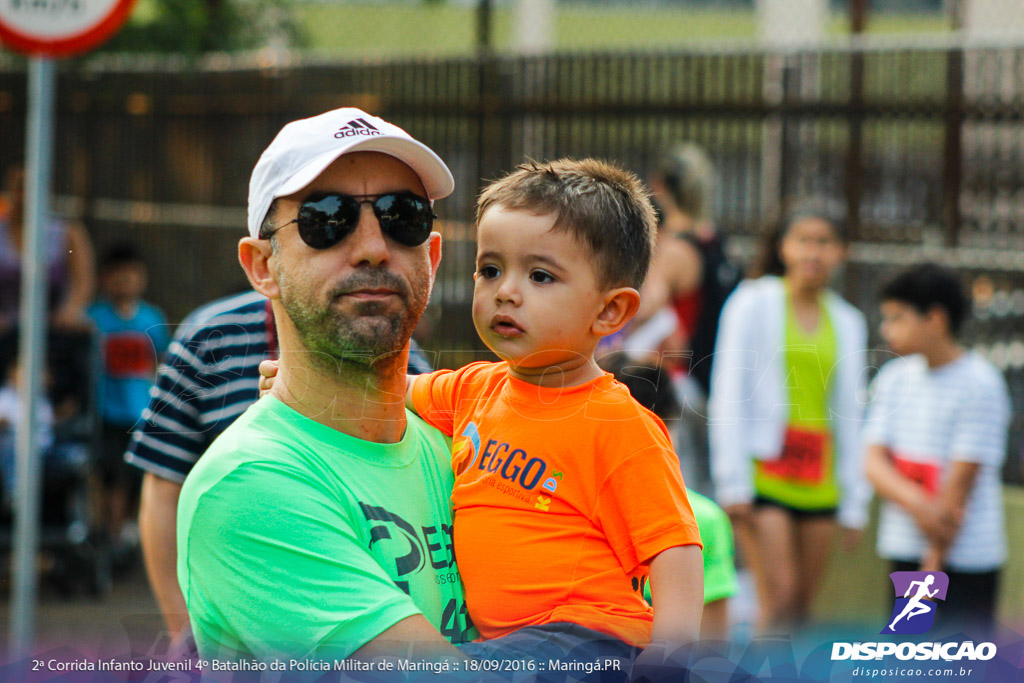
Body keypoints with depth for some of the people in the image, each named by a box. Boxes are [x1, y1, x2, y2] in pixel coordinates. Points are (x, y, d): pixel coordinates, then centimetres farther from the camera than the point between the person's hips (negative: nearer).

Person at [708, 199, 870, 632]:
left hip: (819, 481, 4)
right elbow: (729, 396, -1)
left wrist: (854, 502, 12)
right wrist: (733, 482, -8)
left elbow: (850, 415, 16)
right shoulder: (754, 304, 2)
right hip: (763, 475, -4)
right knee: (778, 600, -14)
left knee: (802, 607, 3)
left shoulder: (848, 323, 14)